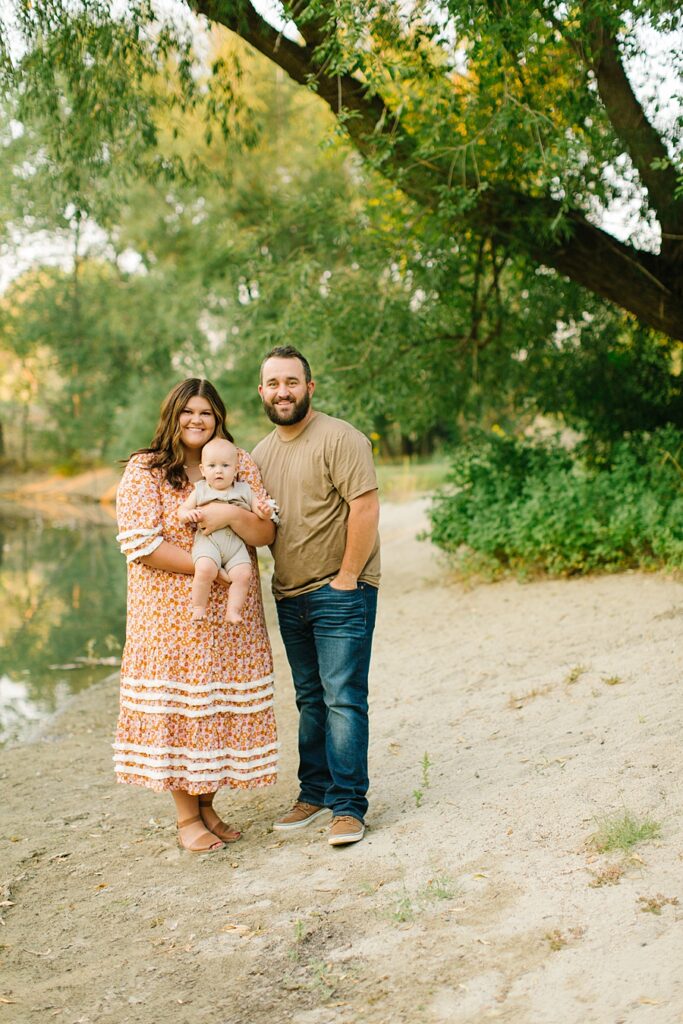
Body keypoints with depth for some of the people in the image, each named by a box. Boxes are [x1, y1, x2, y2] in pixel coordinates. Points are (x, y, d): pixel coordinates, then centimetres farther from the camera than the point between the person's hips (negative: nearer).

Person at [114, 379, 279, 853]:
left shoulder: (242, 465, 7)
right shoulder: (145, 470, -4)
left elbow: (267, 533, 1)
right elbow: (140, 544, -13)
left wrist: (234, 514, -20)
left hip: (232, 613, 4)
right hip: (170, 613, -3)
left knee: (225, 703, 6)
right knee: (178, 702, 0)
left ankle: (207, 805, 23)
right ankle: (186, 815, 15)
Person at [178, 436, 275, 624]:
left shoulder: (243, 490, 16)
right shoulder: (200, 490, 14)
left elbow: (258, 510, 16)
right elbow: (182, 511, 12)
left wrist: (265, 511, -9)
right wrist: (187, 514, -12)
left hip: (236, 542, 2)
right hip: (208, 540, -2)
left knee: (243, 574, -20)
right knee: (205, 569, -29)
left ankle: (233, 611, -6)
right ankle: (198, 607, -12)